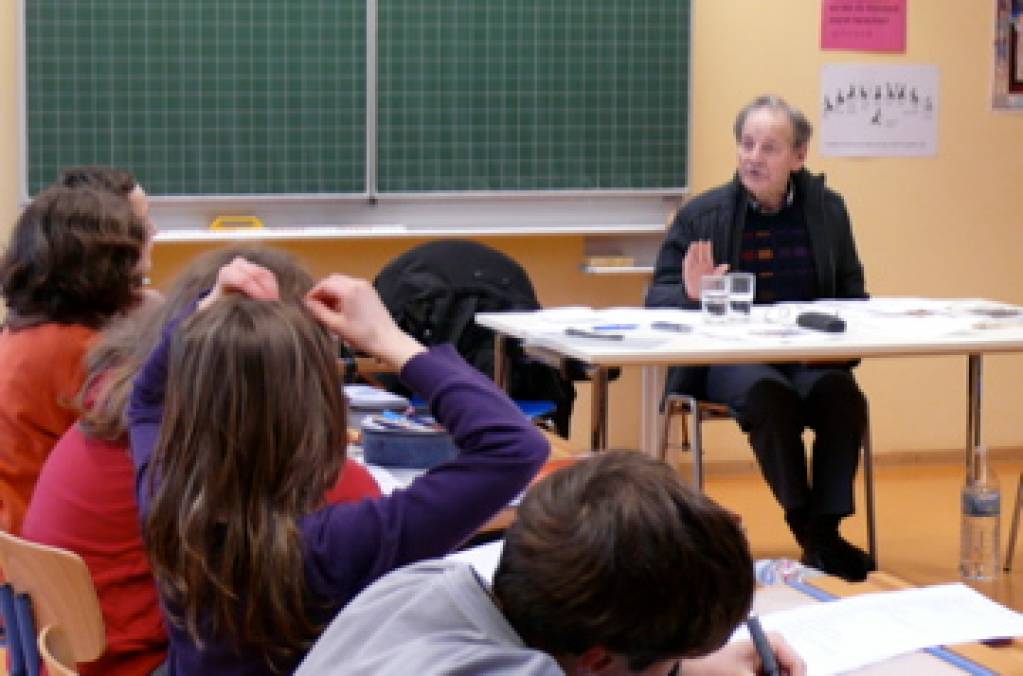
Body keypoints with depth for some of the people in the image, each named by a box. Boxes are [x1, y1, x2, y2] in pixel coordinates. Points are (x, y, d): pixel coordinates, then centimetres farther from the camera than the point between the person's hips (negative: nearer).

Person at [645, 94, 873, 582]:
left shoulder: (828, 209, 12)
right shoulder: (702, 214, 5)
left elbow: (853, 294, 14)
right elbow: (657, 296, 4)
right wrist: (691, 294, -20)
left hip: (809, 357, 2)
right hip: (728, 359, -2)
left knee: (843, 394, -30)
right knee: (770, 395, -34)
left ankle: (826, 527, -20)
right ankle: (810, 534, -21)